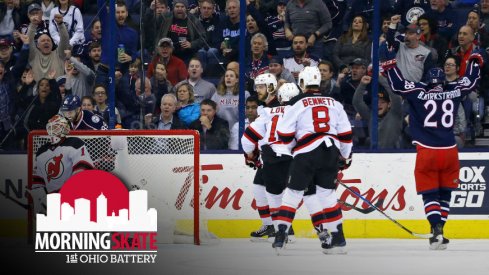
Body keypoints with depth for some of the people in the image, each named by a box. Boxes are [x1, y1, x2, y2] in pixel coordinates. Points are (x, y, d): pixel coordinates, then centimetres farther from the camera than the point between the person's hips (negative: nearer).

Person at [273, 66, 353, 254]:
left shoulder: (297, 103, 2)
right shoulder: (334, 103, 14)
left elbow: (284, 134, 1)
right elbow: (346, 133, 14)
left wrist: (289, 142, 23)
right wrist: (346, 157, 25)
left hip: (307, 153, -4)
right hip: (331, 152, 4)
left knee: (293, 192, 4)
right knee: (327, 193, 12)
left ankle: (280, 235, -2)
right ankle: (338, 239, 9)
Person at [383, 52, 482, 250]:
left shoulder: (420, 92, -3)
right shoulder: (453, 91, 4)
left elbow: (398, 85, -4)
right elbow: (471, 81, 19)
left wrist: (390, 67, 12)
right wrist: (474, 62, 36)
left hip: (427, 152, -2)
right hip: (450, 152, 2)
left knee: (429, 193, 4)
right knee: (445, 194, 15)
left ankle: (437, 228, -15)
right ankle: (438, 232, 12)